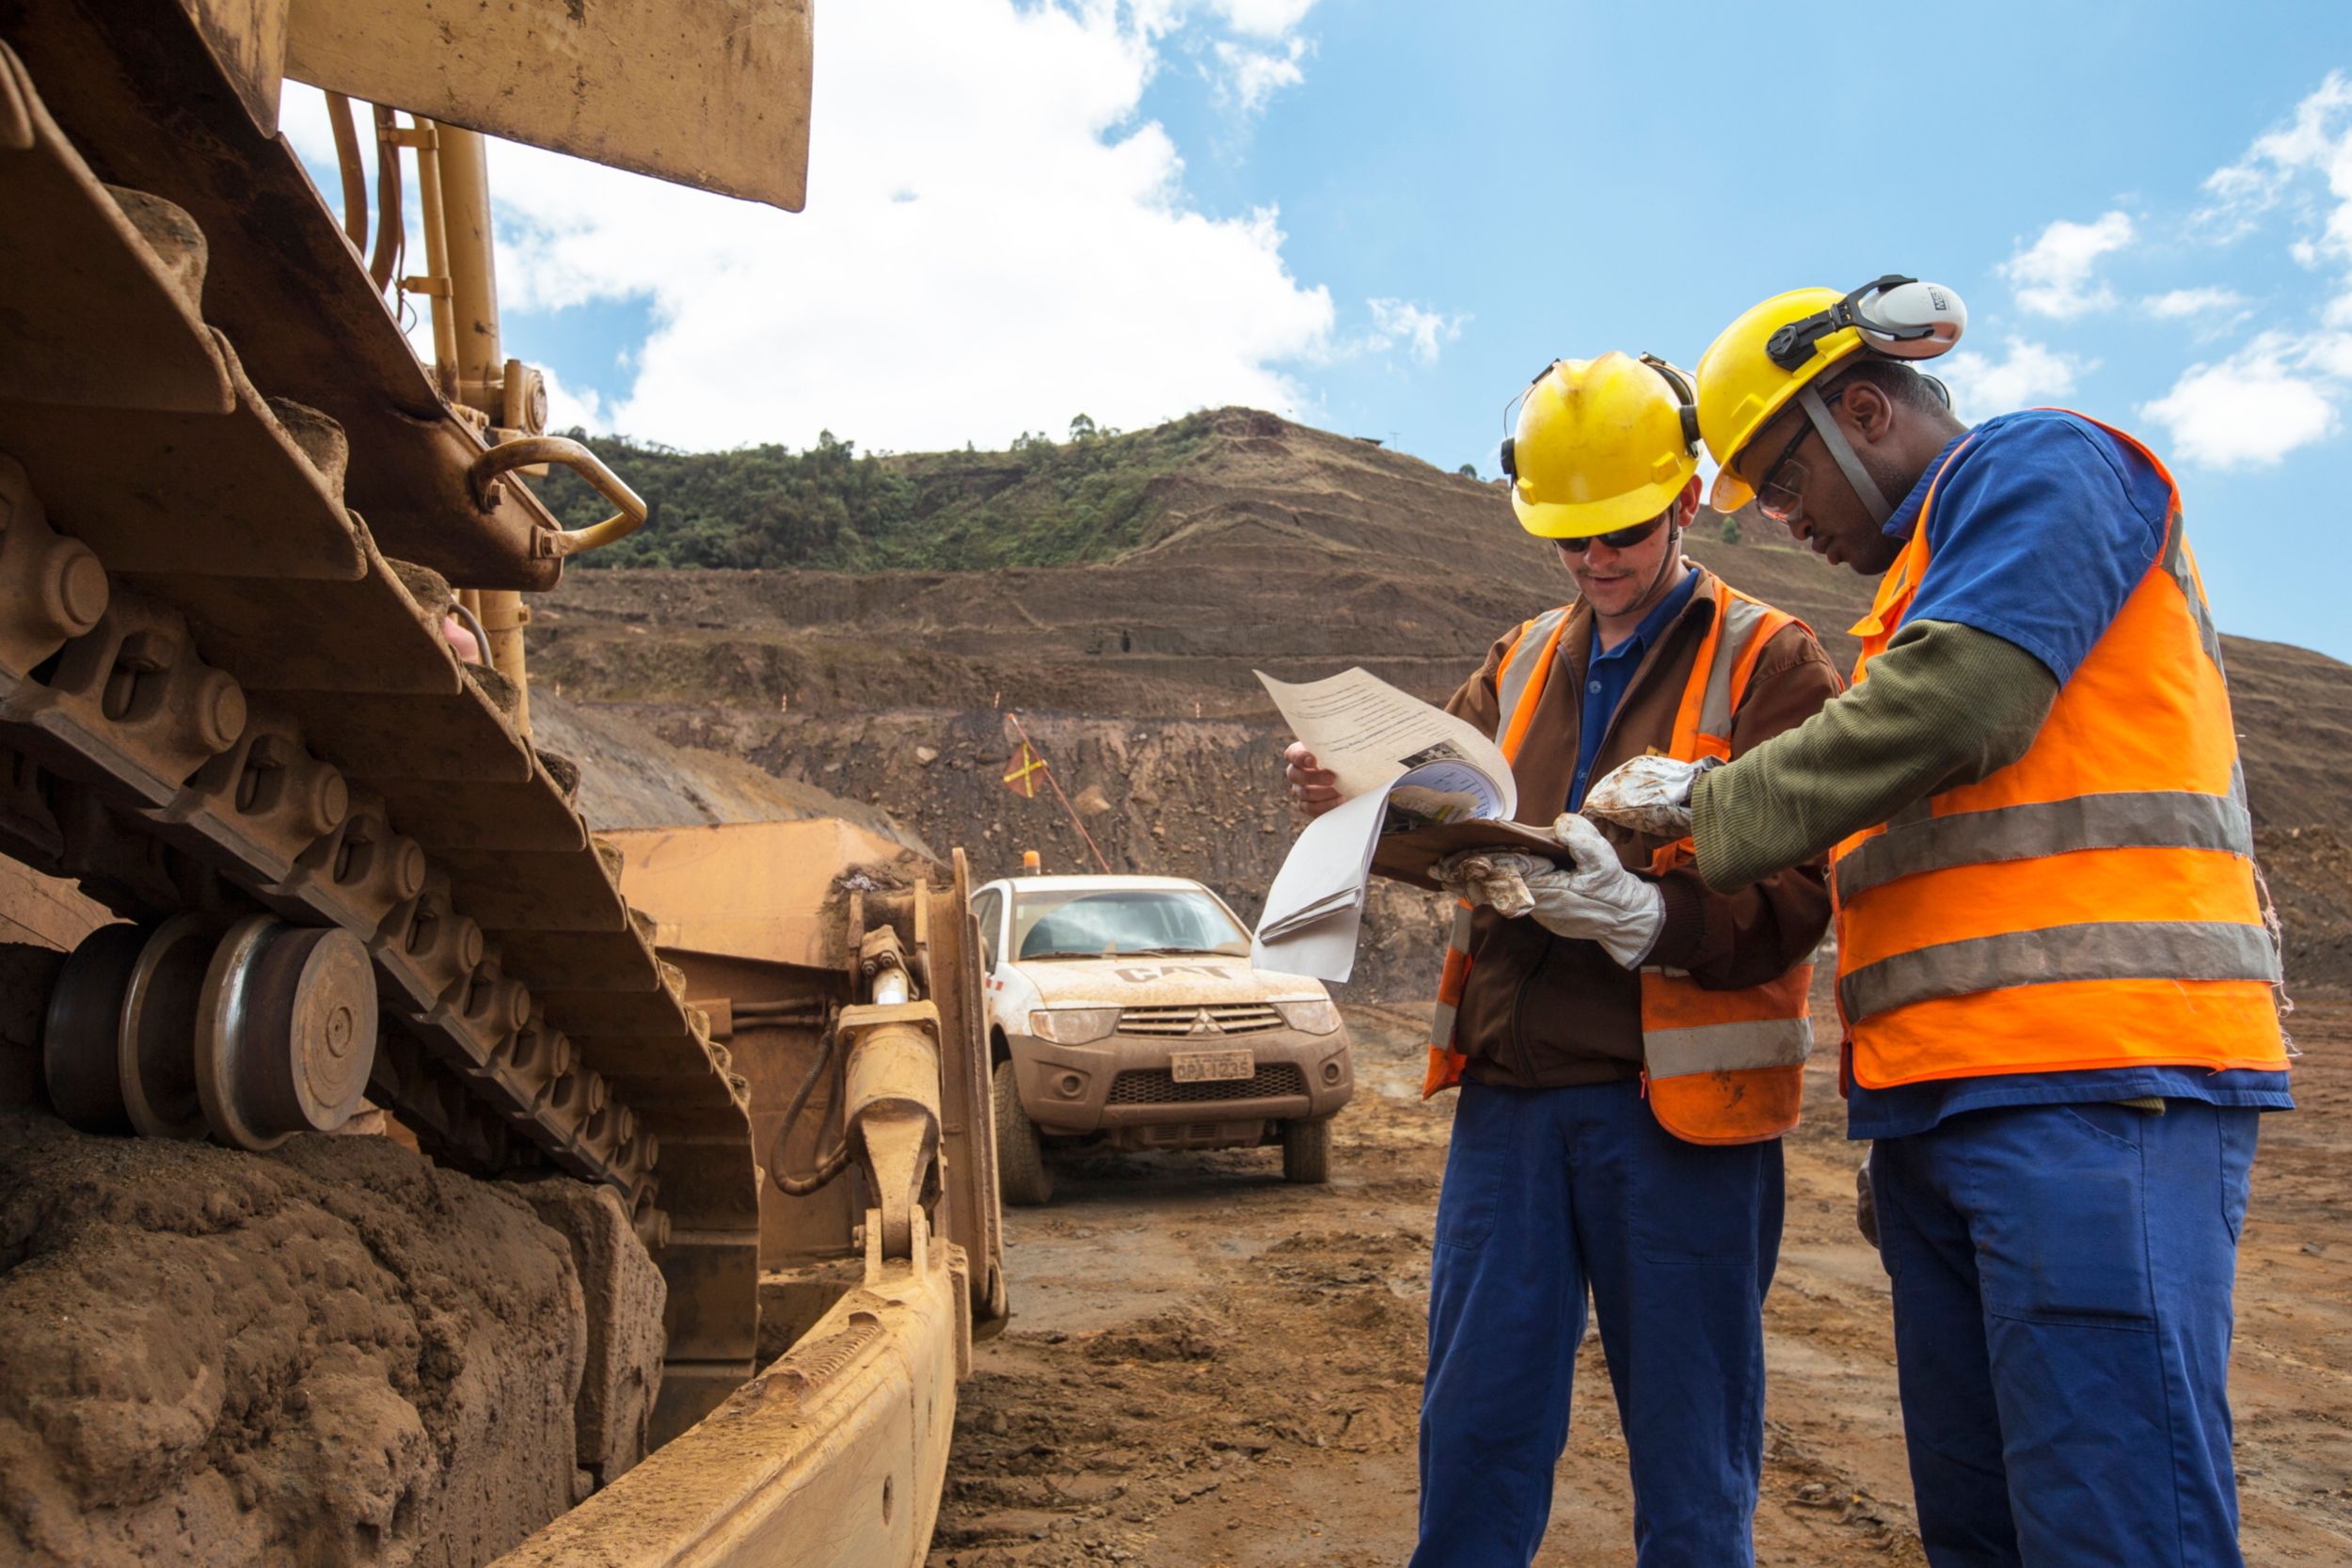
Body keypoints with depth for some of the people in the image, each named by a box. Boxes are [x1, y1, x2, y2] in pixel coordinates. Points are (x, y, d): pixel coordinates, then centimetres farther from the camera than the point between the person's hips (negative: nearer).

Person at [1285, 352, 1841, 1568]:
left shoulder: (1766, 660, -1)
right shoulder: (1521, 664, 16)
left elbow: (1794, 899, -11)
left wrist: (1637, 914, -27)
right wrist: (1353, 799, -13)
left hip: (1673, 1097, -4)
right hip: (1508, 1091, 5)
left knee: (1689, 1449, 9)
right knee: (1472, 1427, 12)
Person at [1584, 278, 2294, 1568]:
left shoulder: (2039, 469, 0)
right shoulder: (1924, 577, 28)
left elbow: (1959, 705, -16)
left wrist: (1706, 805, -4)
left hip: (2095, 1075, -9)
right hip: (1948, 1102, 10)